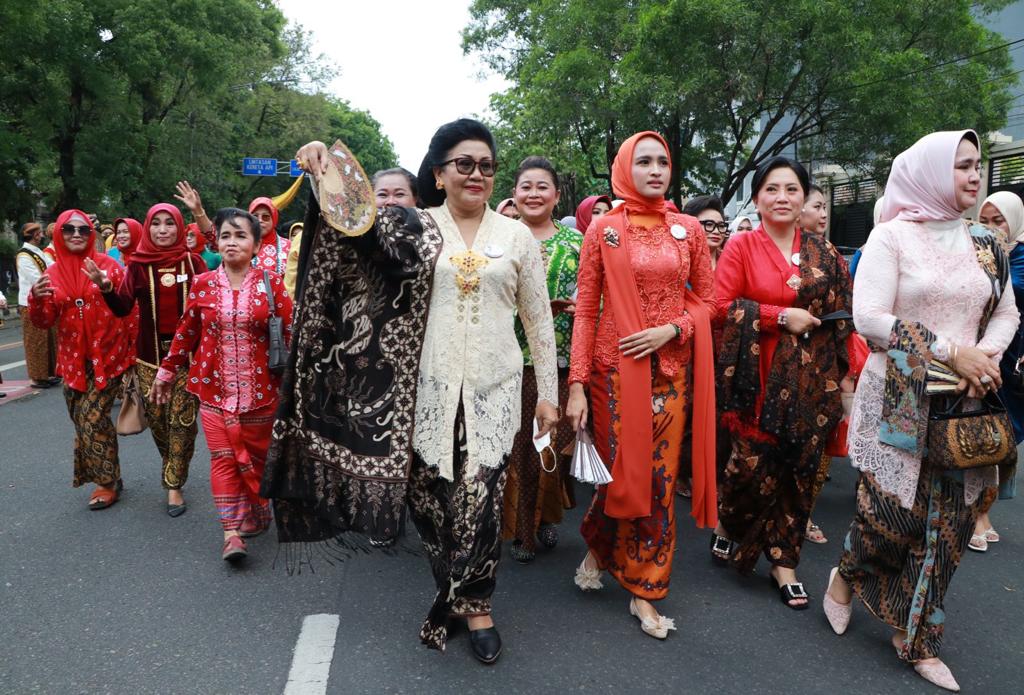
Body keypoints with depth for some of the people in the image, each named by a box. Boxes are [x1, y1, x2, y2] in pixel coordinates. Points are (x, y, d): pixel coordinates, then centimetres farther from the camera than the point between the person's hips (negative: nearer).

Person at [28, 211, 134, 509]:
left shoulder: (109, 266, -5)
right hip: (74, 360, 4)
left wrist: (135, 348, -6)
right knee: (82, 420, 10)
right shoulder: (52, 274, 5)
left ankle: (108, 481, 10)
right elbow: (44, 322, 3)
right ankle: (107, 478, 27)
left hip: (108, 356, -4)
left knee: (93, 419, -8)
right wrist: (37, 299, -17)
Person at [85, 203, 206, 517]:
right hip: (151, 354, 2)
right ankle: (171, 464, 38)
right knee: (156, 416, 9)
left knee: (182, 418, -3)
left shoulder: (193, 261, 0)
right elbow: (123, 307, -5)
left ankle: (174, 485, 7)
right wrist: (106, 287, -22)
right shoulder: (138, 264, 3)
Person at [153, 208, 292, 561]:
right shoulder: (203, 284, 2)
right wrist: (166, 372, 15)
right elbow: (186, 332, 11)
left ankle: (254, 516, 32)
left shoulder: (271, 283, -4)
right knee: (223, 458, -2)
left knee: (256, 456, 11)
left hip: (260, 389, -1)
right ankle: (232, 532, 3)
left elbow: (290, 332, -4)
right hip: (214, 389, 1)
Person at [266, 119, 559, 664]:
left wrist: (548, 392, 6)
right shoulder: (413, 229, 5)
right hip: (431, 388, 0)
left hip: (493, 389, 0)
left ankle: (472, 600, 19)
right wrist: (325, 165, -27)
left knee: (479, 496, -5)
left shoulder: (516, 236, 7)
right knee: (434, 496, 7)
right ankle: (462, 594, 31)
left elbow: (539, 319, 8)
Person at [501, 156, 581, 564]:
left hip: (561, 363, 1)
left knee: (555, 444, 4)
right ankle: (519, 529, 19)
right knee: (515, 446, 2)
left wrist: (577, 307, -13)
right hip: (511, 362, -1)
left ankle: (547, 516, 29)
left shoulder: (576, 242, 8)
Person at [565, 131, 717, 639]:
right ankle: (597, 545, 36)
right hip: (615, 368, -2)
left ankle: (644, 591, 21)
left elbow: (706, 299, 9)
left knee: (660, 480, 5)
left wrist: (671, 330, -11)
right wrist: (577, 384, -9)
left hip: (671, 370, 2)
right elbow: (585, 310, -3)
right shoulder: (603, 229, -1)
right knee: (621, 473, 3)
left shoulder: (688, 229, 6)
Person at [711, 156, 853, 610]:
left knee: (798, 469, 6)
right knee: (753, 464, -4)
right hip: (758, 375, -3)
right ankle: (728, 524, 28)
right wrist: (782, 316, -14)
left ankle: (784, 562, 21)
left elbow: (843, 314, 11)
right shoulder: (741, 247, -1)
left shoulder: (823, 252, 9)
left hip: (811, 378, 4)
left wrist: (847, 370, 4)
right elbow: (720, 305, -9)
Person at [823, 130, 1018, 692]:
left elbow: (1006, 313, 14)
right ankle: (846, 575, 28)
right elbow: (869, 317, -14)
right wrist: (950, 350, -17)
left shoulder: (984, 244, 11)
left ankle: (916, 637, 23)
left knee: (949, 520, 5)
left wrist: (985, 358, -7)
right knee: (893, 512, -5)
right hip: (898, 399, -5)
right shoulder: (891, 236, -5)